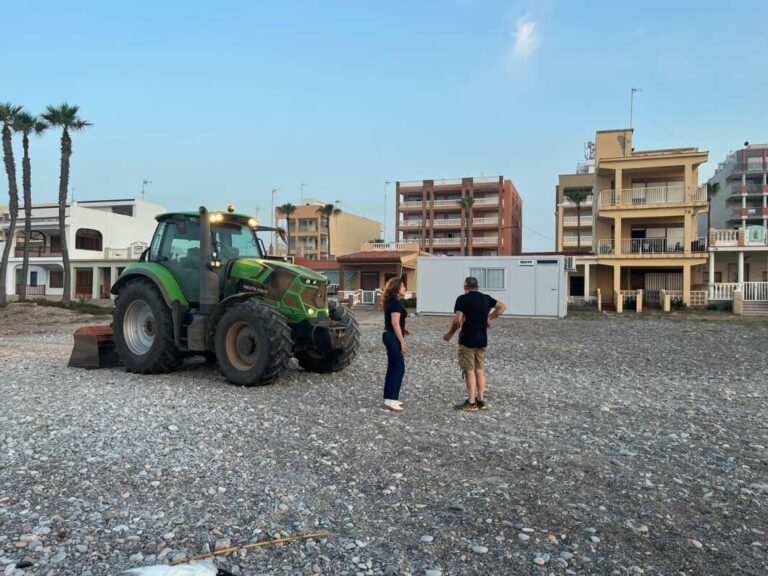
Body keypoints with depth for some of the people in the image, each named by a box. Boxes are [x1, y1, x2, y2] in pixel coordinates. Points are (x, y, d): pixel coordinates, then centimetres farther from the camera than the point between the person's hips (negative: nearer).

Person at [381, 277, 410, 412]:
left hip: (389, 336, 10)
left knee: (393, 368, 14)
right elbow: (395, 323, -21)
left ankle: (389, 398, 19)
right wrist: (402, 342, -21)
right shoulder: (396, 303, -16)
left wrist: (403, 330, 14)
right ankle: (390, 400, -5)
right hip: (393, 338, -10)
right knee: (399, 368, -6)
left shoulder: (391, 302, 14)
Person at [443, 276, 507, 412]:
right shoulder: (486, 298, 6)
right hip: (482, 340, 6)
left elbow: (458, 320, -20)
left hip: (467, 340, -5)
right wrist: (490, 318, 19)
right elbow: (503, 306, 18)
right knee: (480, 370, 13)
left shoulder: (462, 299, -11)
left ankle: (471, 403, 2)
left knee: (469, 371, 0)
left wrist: (450, 333, -6)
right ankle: (481, 401, 18)